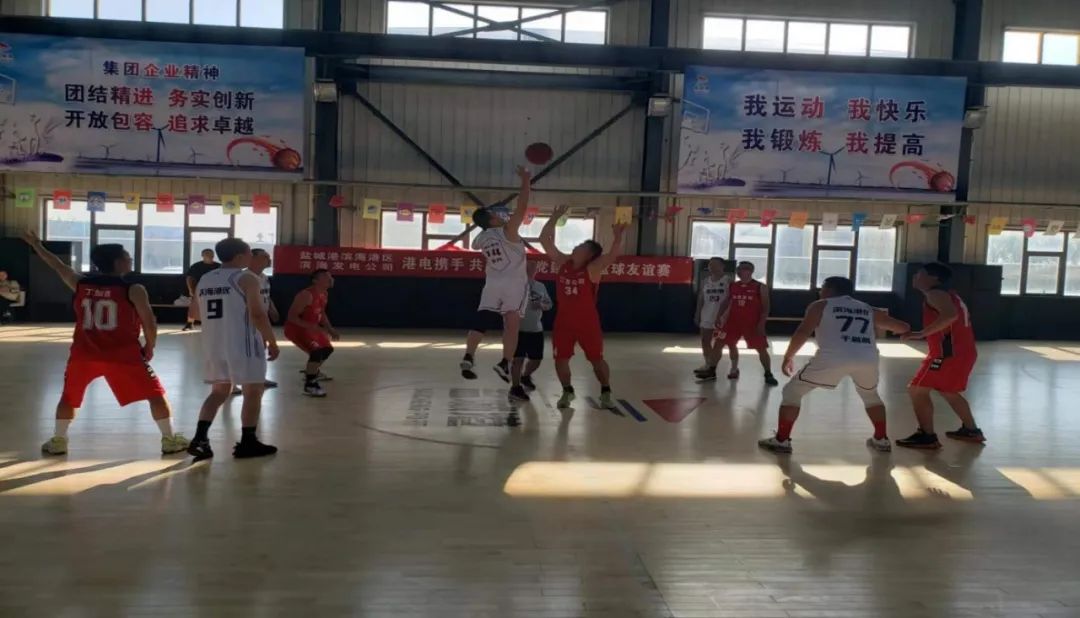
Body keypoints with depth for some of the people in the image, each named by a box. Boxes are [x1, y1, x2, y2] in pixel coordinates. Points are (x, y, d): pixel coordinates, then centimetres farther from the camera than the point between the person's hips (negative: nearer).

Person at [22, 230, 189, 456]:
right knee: (155, 394, 6)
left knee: (69, 397, 26)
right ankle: (169, 440, 5)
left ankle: (57, 441, 30)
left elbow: (58, 266, 24)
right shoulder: (134, 290, -7)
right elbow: (149, 323, -9)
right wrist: (149, 347, 8)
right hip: (123, 355, -4)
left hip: (84, 354, 4)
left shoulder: (80, 283, 7)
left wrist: (37, 246, 40)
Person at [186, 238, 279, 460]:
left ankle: (199, 439, 6)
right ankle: (247, 443, 7)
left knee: (219, 391, 18)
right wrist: (272, 341, -9)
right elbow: (257, 314, -17)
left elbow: (198, 314, 20)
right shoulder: (246, 278, -9)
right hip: (243, 344, -7)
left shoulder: (204, 280, 12)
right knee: (253, 392, 5)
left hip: (213, 344, 7)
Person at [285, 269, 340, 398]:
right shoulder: (306, 295, -27)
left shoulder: (324, 294, 2)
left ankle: (311, 373, 41)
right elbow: (292, 316, -28)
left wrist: (330, 330, 9)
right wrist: (312, 327, -36)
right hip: (295, 328, -10)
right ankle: (309, 385, -14)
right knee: (317, 351, -26)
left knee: (328, 349, 21)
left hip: (311, 328, 10)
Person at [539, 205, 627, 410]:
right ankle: (567, 391, 23)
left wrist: (618, 237, -39)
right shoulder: (562, 262, 1)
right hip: (564, 320, 4)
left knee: (597, 358, 6)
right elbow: (545, 239, -1)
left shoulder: (593, 269, -11)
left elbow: (614, 254, -25)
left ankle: (606, 392, 21)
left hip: (587, 321, -3)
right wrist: (555, 218, -6)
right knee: (560, 358, 4)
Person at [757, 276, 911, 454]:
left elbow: (803, 332, 4)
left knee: (792, 391, 14)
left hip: (833, 358, -4)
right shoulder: (869, 310, 28)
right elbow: (904, 328, 34)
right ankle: (881, 439, 35)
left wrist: (788, 357, 13)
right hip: (867, 359, 4)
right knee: (870, 395, 37)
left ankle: (781, 440, 11)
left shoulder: (820, 306, 18)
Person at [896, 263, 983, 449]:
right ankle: (971, 431, 33)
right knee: (948, 392, 27)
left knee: (917, 390, -5)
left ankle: (927, 437, -5)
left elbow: (950, 315, -29)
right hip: (962, 352, 10)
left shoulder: (935, 293, -11)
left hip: (949, 353, -10)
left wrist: (922, 333, -28)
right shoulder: (949, 295, 20)